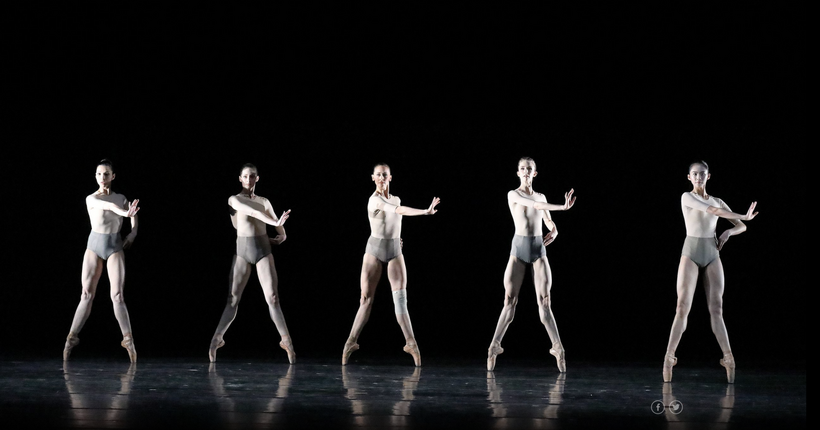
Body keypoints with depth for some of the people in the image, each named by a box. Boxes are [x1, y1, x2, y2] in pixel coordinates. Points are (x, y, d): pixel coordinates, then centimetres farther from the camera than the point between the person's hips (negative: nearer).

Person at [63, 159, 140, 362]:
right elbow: (109, 205, -21)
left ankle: (128, 339, -8)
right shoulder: (91, 199, -2)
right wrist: (125, 213, -39)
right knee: (87, 294, -5)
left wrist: (132, 233, 0)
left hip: (115, 247, 1)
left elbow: (132, 214, 19)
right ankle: (72, 336, -1)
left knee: (117, 295, -9)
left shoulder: (121, 198, 8)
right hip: (95, 246, -1)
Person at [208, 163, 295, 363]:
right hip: (242, 250, -1)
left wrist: (281, 236, -7)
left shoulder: (264, 202, 13)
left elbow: (279, 227, 16)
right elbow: (252, 212, -15)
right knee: (233, 298, -4)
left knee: (272, 297, -8)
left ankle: (286, 340, -11)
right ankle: (217, 338, 1)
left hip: (263, 250, 1)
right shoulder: (234, 200, 3)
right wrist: (275, 223, -26)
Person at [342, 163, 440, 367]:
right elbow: (399, 210, -29)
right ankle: (351, 342, 8)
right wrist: (425, 211, -39)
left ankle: (411, 342, -8)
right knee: (367, 300, -2)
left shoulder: (395, 199, 9)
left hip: (395, 251, 4)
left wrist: (396, 238, 8)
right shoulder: (374, 200, -13)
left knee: (401, 299, -6)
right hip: (375, 250, -4)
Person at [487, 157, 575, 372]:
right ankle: (495, 345, 1)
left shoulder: (540, 197, 14)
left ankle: (557, 347, -3)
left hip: (539, 248, 3)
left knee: (544, 301, -3)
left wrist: (553, 231, 2)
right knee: (510, 300, -5)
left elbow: (548, 220, 25)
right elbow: (535, 205, -17)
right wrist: (562, 207, -24)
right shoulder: (513, 195, -1)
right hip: (519, 247, -3)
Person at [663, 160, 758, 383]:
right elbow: (712, 211, -16)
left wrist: (728, 232, -7)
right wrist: (744, 216, -10)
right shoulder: (686, 197, -3)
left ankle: (728, 357, -4)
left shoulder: (717, 201, 13)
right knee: (683, 308, -10)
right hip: (690, 254, -4)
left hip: (712, 256, 4)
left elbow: (741, 226, 16)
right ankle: (669, 357, -7)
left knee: (716, 309, -1)